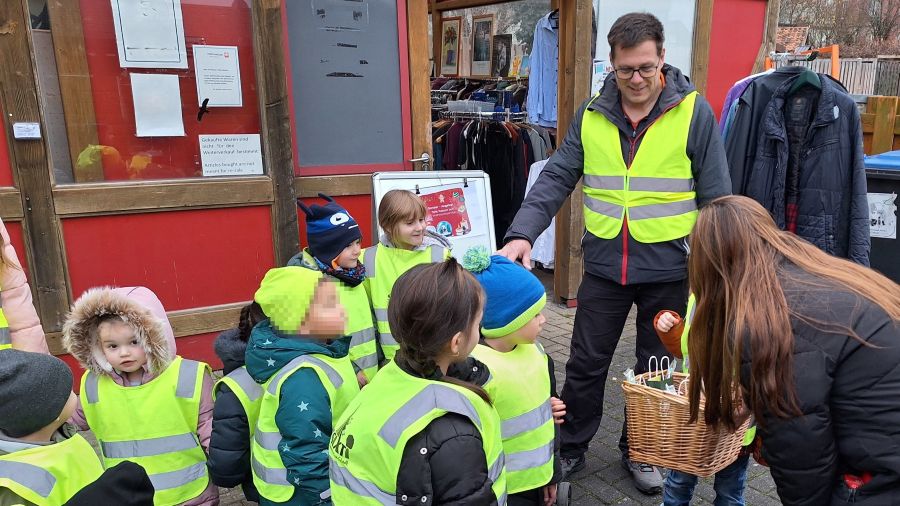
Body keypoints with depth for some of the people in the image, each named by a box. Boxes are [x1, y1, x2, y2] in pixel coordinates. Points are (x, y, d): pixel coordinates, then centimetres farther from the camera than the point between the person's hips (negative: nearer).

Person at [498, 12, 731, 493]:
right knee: (585, 364, 11)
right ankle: (570, 448, 32)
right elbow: (556, 178, -3)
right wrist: (522, 233, -16)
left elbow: (716, 196, -3)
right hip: (604, 264, 2)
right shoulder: (592, 114, 1)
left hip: (668, 268, -1)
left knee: (656, 368, 15)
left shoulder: (694, 112, -6)